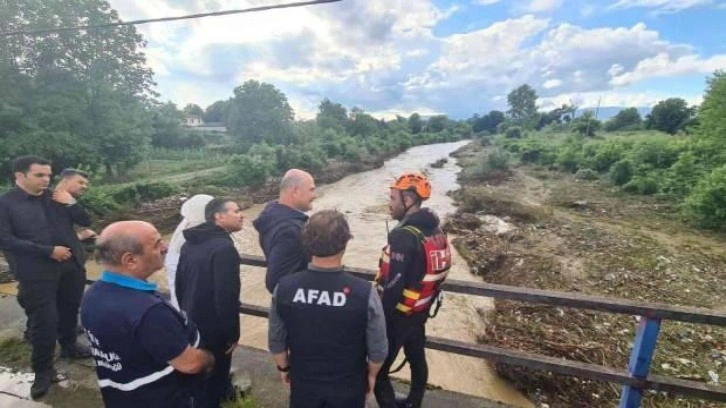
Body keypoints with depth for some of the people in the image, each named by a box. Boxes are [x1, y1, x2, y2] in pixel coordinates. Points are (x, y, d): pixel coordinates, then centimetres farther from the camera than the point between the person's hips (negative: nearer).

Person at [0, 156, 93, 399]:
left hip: (72, 265, 4)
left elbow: (85, 222, 5)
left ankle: (69, 346, 41)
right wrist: (48, 251, -17)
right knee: (43, 320, 1)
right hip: (37, 272, -4)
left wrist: (71, 203, -11)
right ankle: (43, 370, 18)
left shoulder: (56, 197, 6)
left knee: (70, 311, 18)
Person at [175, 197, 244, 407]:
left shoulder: (190, 244, 5)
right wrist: (232, 334, -16)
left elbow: (179, 285, 13)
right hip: (214, 329, -9)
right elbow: (227, 297, -28)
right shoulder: (224, 248, -25)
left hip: (191, 325, 9)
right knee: (213, 379, 12)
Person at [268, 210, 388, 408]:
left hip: (303, 383, 2)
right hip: (348, 387, -1)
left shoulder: (284, 288, -21)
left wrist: (283, 368, 13)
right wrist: (371, 374, 6)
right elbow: (378, 349, -14)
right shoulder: (364, 293, -28)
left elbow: (276, 341, -6)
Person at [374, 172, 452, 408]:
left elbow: (394, 286, -26)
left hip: (399, 315, -9)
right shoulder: (436, 231, 0)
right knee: (417, 360, 25)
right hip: (421, 311, 9)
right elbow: (434, 272, 9)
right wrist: (425, 304, 18)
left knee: (378, 371, 6)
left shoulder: (404, 236, -27)